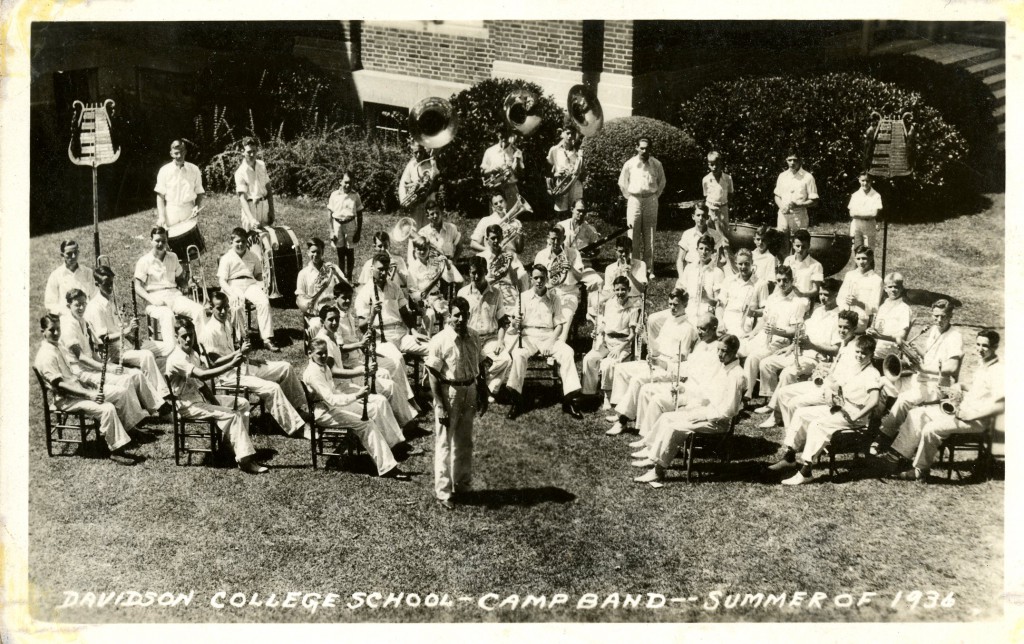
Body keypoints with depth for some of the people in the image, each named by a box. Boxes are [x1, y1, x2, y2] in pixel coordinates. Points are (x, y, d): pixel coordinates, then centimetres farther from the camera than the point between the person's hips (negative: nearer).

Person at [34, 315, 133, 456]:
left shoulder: (55, 348, 15)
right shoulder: (46, 355, -18)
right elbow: (59, 384, -23)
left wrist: (86, 385, 10)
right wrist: (88, 395, -26)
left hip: (77, 390, 10)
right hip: (66, 400, -10)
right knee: (107, 409, -27)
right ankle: (115, 446, -15)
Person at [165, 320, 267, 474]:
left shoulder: (193, 354, 9)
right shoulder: (176, 359, -22)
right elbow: (202, 375, -35)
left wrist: (216, 403, 0)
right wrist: (231, 365, -39)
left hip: (201, 397, 9)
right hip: (189, 405, -9)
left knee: (243, 403, 5)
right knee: (231, 415, -23)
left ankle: (241, 445, 5)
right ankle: (244, 460, -23)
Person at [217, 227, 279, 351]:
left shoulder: (253, 257, 16)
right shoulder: (226, 258, 3)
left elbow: (258, 275, 24)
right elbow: (222, 280, -4)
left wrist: (261, 286, 1)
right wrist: (232, 293, -21)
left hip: (250, 284, 3)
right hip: (233, 286, -3)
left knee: (264, 301, -27)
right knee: (238, 305, -35)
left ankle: (267, 339, -29)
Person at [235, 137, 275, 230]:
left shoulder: (262, 165, 5)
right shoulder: (240, 172, -10)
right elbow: (242, 198, -18)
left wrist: (271, 210, 5)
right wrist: (251, 219, -31)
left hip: (265, 205, 4)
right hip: (250, 207, -4)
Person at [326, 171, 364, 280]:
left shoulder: (355, 195, 0)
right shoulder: (334, 195, -1)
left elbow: (359, 215, 5)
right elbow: (330, 214, 4)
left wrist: (359, 231, 2)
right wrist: (332, 232, -1)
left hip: (350, 224, 0)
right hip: (337, 224, 0)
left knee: (350, 252, 1)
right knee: (340, 252, 6)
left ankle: (349, 278, 10)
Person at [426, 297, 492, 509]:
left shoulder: (474, 338, 1)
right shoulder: (440, 340, -15)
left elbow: (481, 366, 12)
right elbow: (433, 376, -14)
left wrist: (483, 394, 10)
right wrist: (441, 406, -17)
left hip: (470, 391, 5)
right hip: (449, 393, -5)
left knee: (464, 442, 17)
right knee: (444, 444, 1)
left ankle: (462, 485, 31)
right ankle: (443, 492, 9)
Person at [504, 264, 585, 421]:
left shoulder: (554, 298, 9)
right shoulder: (524, 297, 7)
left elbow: (559, 324, 6)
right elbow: (517, 326, 6)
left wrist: (551, 341, -11)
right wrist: (517, 324, -19)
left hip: (549, 336, 1)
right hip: (528, 336, -1)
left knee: (567, 353, -27)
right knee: (518, 354, -33)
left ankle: (569, 401, -22)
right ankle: (516, 401, -28)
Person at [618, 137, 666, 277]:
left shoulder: (656, 164, -1)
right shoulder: (629, 164, -3)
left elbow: (662, 182, 15)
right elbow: (622, 183, 11)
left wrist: (656, 195, 9)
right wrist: (628, 197, 8)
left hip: (651, 200, 1)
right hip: (634, 200, -1)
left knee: (649, 237, 4)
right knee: (634, 236, 0)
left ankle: (649, 269, 10)